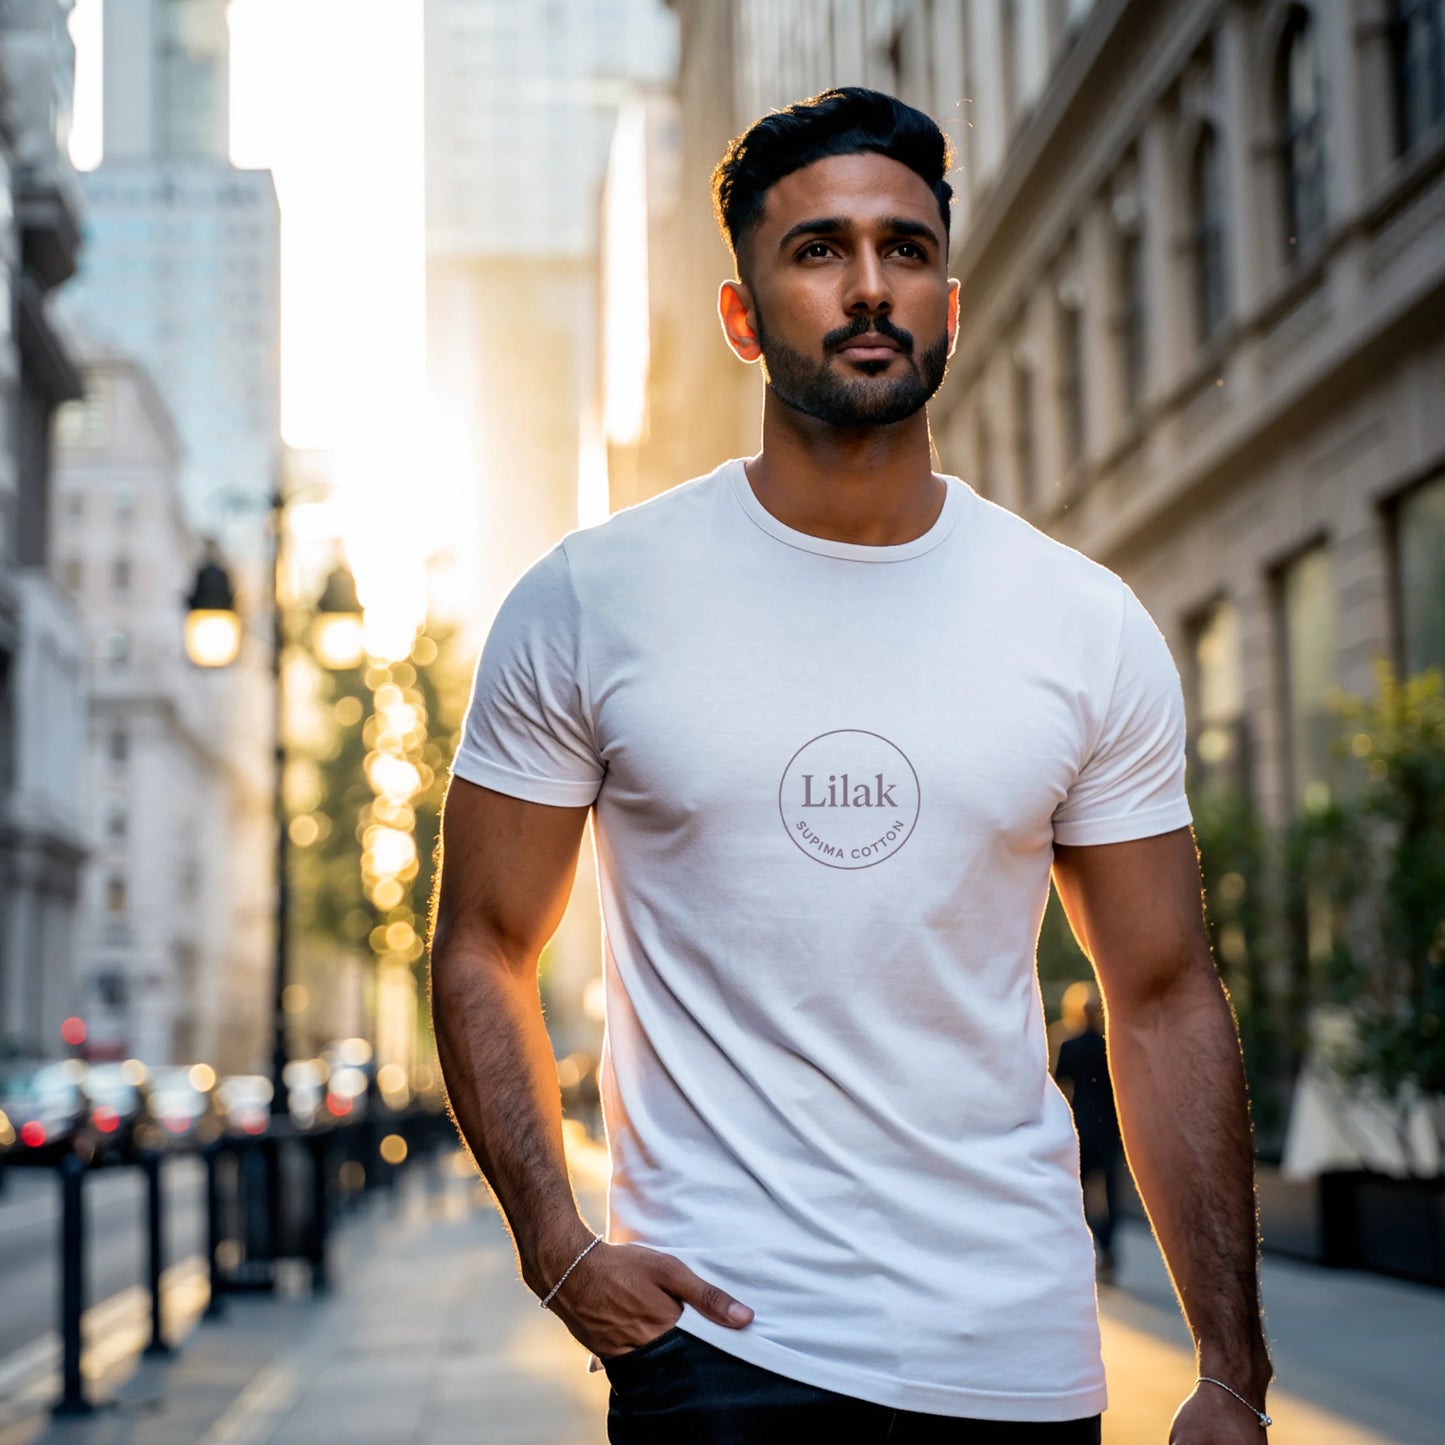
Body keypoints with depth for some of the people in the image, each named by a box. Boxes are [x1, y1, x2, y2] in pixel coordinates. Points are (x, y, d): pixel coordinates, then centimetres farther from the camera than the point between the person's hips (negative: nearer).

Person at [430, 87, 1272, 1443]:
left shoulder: (1089, 629, 1)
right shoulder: (589, 600, -4)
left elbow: (1163, 1000, 4)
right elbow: (483, 949, 1)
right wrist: (559, 1245, -13)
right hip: (719, 1335, -2)